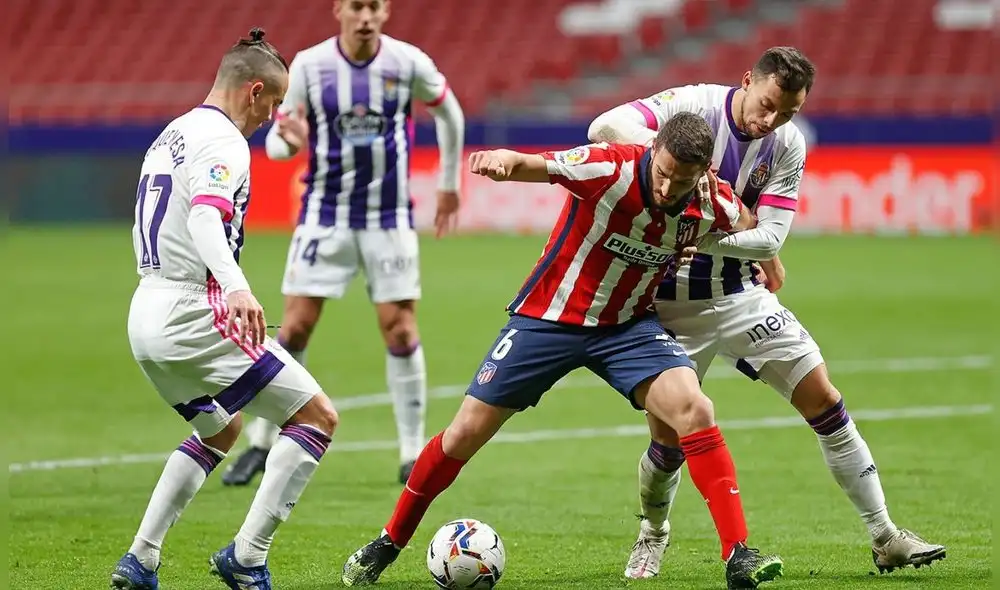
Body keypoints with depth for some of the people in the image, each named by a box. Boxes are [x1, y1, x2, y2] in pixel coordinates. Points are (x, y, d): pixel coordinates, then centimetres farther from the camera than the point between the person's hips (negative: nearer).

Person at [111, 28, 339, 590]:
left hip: (147, 313, 10)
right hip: (193, 315, -10)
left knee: (221, 429, 30)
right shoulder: (223, 141, -11)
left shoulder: (171, 135, 17)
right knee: (318, 416, -5)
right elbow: (206, 216, -30)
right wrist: (237, 289, -46)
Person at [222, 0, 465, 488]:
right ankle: (261, 444, 5)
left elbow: (449, 113, 12)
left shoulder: (409, 63, -6)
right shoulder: (307, 66, -7)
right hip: (325, 215, 0)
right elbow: (276, 141, -1)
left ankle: (413, 453, 7)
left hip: (390, 219, 0)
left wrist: (449, 184, 17)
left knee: (400, 330, -3)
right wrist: (290, 141, -26)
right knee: (295, 327, -5)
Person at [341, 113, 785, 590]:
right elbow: (530, 165, -43)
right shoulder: (610, 169, -28)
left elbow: (749, 225, 12)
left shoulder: (710, 204, -14)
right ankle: (388, 544, 23)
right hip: (548, 316, -2)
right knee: (465, 433, 1)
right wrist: (501, 160, -62)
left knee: (694, 410, -22)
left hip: (627, 325, 2)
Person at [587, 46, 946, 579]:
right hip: (673, 306, -4)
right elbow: (605, 127, -29)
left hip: (740, 295, 4)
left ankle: (885, 539, 7)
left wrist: (703, 238, -29)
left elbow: (769, 237, -11)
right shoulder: (692, 105, -16)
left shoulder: (788, 146, -5)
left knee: (823, 399, -2)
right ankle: (652, 533, 30)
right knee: (669, 441, -3)